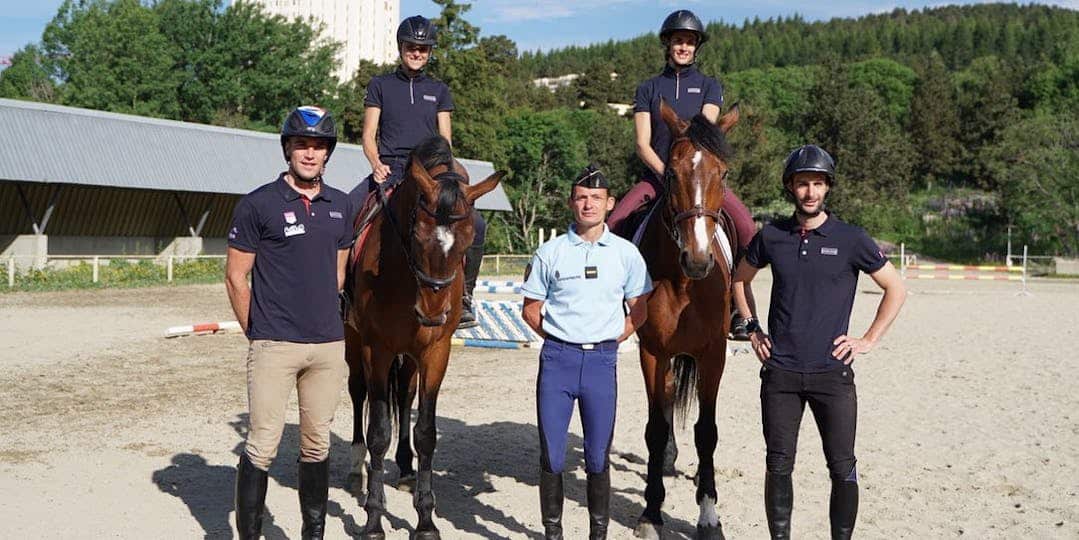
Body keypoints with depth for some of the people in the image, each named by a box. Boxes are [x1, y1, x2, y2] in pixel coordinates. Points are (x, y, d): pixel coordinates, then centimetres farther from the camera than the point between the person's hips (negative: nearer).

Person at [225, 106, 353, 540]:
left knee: (317, 445, 13)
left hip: (329, 345, 5)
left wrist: (322, 316, 14)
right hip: (274, 346, -5)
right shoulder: (258, 204, -5)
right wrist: (256, 331, 0)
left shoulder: (340, 205, 10)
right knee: (262, 446, -2)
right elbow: (235, 276, -2)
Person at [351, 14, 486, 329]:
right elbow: (368, 135, 7)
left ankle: (464, 295, -5)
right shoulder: (380, 86, 12)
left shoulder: (439, 91, 16)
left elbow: (445, 141, 11)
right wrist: (376, 164, -12)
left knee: (476, 224, -20)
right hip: (388, 171, 0)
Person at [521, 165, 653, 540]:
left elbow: (639, 310, 11)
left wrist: (613, 339, 2)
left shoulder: (626, 253, 4)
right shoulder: (550, 252, 2)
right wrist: (559, 339, 2)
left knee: (598, 457, 7)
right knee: (551, 456, 4)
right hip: (557, 358, 0)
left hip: (602, 360, 0)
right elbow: (530, 309, 8)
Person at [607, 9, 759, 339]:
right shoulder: (648, 89, 10)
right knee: (612, 224, -23)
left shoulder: (709, 86, 10)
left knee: (746, 227, -24)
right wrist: (666, 173, -16)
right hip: (657, 175, 1)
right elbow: (642, 144, 1)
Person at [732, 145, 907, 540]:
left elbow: (896, 289, 5)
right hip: (779, 373, 2)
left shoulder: (851, 240, -3)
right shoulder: (771, 237, 3)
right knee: (778, 466, 7)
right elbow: (739, 280, 20)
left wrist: (869, 340, -1)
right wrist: (752, 329, 10)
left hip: (832, 373, -1)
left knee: (843, 469, 3)